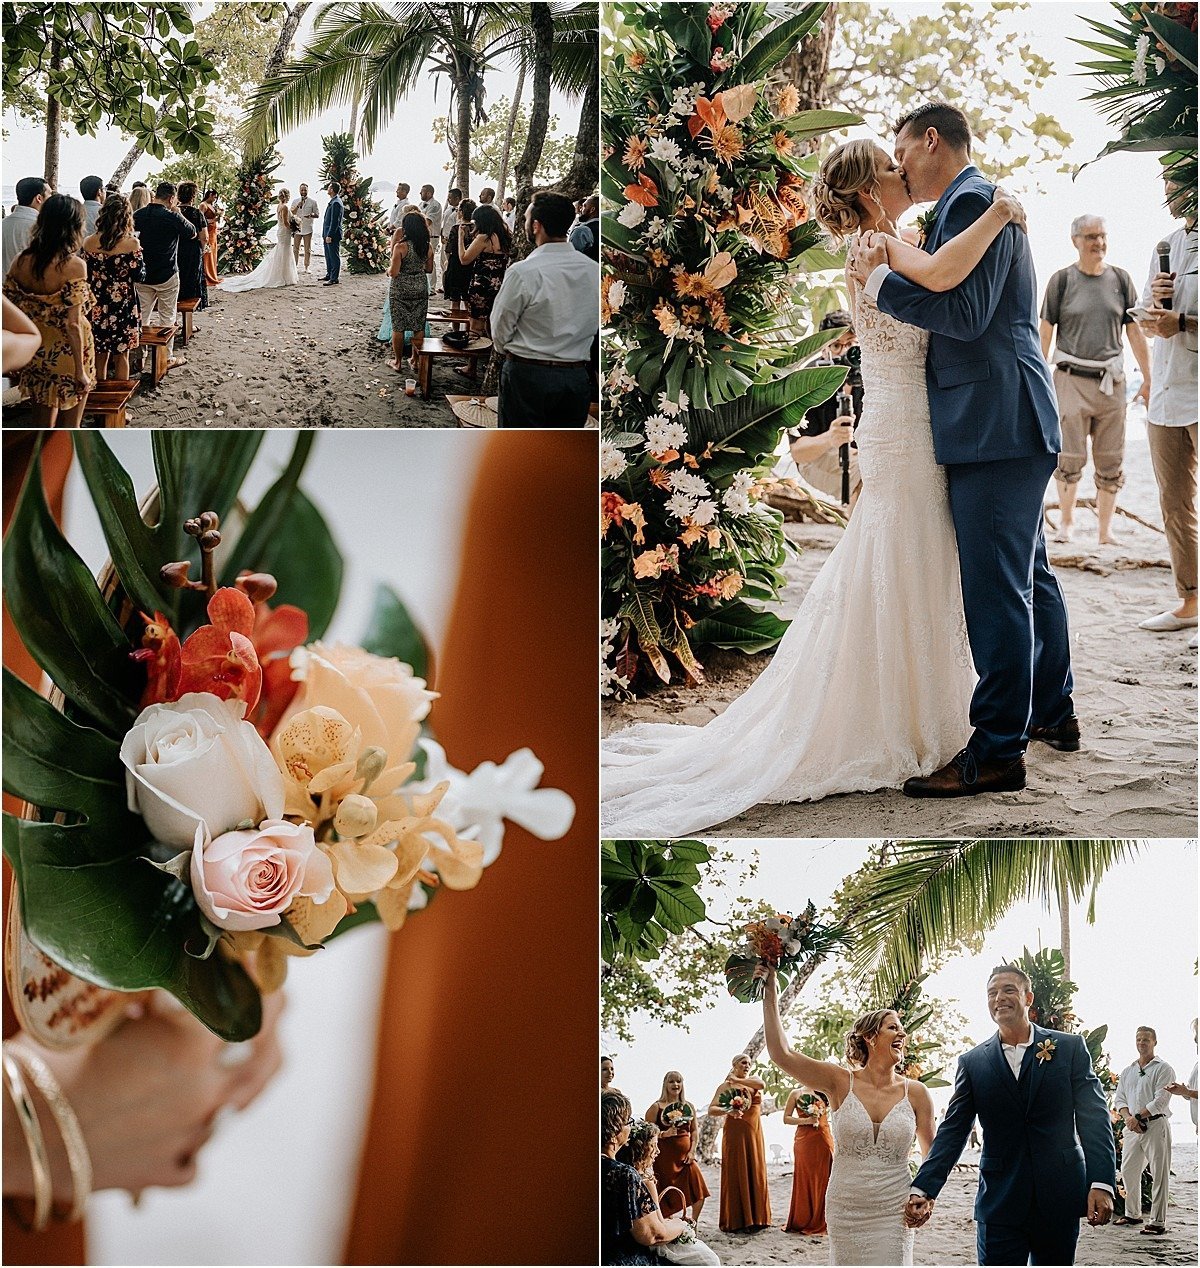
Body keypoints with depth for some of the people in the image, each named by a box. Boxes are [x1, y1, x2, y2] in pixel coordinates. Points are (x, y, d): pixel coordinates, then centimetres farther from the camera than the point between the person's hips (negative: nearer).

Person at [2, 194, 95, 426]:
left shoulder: (21, 261, -3)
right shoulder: (74, 265, -19)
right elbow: (72, 324, -20)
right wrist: (81, 371, -15)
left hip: (35, 352, 5)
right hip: (66, 353, -5)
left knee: (42, 424, 19)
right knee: (69, 429, 9)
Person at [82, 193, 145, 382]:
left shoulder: (89, 243, -6)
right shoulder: (132, 243, -14)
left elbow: (84, 277, 1)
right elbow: (139, 276, -8)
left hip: (97, 306, 2)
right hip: (124, 305, -2)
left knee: (100, 356, 14)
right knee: (121, 356, 11)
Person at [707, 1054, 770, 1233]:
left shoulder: (753, 1081, 14)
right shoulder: (726, 1086, 3)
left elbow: (761, 1084, -12)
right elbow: (711, 1109, -7)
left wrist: (738, 1080, -11)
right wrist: (728, 1111, -25)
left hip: (754, 1133, 4)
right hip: (735, 1133, -4)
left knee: (755, 1174, 3)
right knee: (735, 1175, -5)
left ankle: (755, 1218, 8)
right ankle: (734, 1222, -2)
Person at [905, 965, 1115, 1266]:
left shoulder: (1070, 1048, 3)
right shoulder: (973, 1062, 5)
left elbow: (1094, 1119, -1)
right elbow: (952, 1131, 3)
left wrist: (1102, 1183, -13)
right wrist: (923, 1189, -8)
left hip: (1060, 1202, 0)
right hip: (1000, 1204, 0)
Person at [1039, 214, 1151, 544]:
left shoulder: (1120, 279, 8)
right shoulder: (1062, 280, 1)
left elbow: (1135, 332, 10)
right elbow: (1045, 333, 1)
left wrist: (1147, 379, 7)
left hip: (1111, 381, 2)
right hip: (1071, 378, -2)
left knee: (1111, 462, 3)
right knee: (1070, 458, -2)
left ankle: (1106, 530, 12)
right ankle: (1066, 521, 18)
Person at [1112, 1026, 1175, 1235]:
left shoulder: (1163, 1069, -2)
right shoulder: (1127, 1071, 17)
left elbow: (1161, 1100, -12)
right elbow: (1119, 1099, 12)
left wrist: (1138, 1117, -15)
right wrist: (1127, 1117, -7)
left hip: (1156, 1125, -6)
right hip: (1132, 1128, 6)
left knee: (1159, 1175, -6)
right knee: (1128, 1171, 12)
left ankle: (1158, 1222, -5)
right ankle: (1132, 1214, 27)